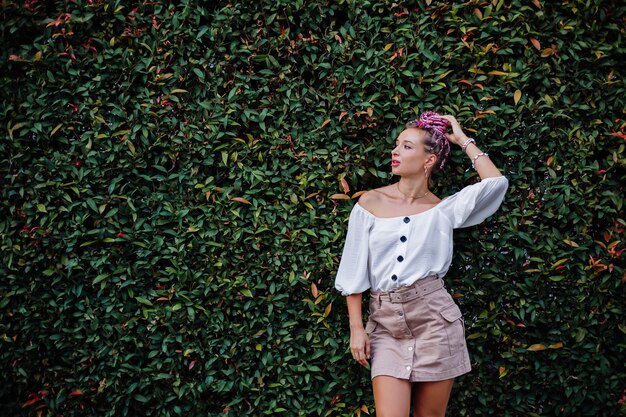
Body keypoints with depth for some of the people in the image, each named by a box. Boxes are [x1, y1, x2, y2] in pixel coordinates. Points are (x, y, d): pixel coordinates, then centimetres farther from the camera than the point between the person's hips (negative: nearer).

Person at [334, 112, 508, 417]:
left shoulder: (442, 209, 4)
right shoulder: (371, 203, 4)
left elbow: (495, 183, -10)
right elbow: (354, 272, 4)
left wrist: (463, 140, 2)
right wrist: (356, 328, 0)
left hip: (434, 318, 0)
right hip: (385, 324, 0)